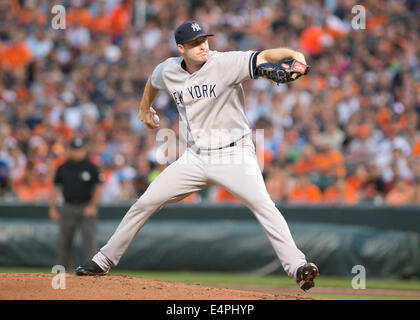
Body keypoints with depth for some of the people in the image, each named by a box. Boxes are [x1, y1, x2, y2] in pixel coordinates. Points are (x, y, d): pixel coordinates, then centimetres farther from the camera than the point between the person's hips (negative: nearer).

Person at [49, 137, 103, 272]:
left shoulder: (91, 168, 1)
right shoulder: (63, 168, 9)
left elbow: (98, 188, -1)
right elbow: (55, 188, 12)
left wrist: (92, 206, -11)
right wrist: (52, 208, 5)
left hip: (86, 209, -3)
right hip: (68, 208, 3)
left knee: (90, 239, -11)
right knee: (64, 240, 7)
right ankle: (64, 270, 18)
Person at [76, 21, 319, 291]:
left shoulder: (226, 63, -14)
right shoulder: (168, 71, 1)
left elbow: (263, 57, -29)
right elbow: (153, 82, 26)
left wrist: (293, 55, -48)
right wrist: (145, 108, 42)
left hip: (234, 154, -5)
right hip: (195, 157, 5)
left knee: (261, 202, -28)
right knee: (146, 203, 6)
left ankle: (297, 266, -30)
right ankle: (105, 261, 21)